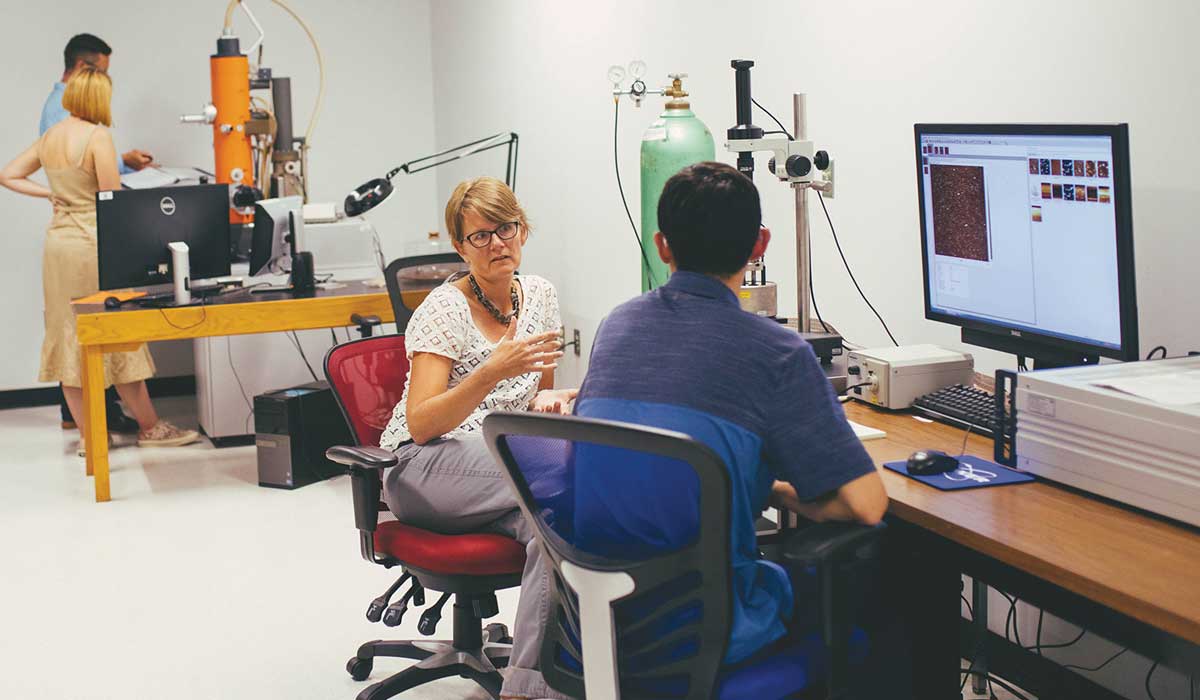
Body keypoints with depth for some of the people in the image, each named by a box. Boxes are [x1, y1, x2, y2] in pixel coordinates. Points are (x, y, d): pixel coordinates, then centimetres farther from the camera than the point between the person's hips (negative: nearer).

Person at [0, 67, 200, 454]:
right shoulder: (98, 136, -14)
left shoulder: (50, 136, 8)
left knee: (69, 337, 8)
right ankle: (149, 427, 13)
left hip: (58, 239, 7)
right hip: (93, 243, -7)